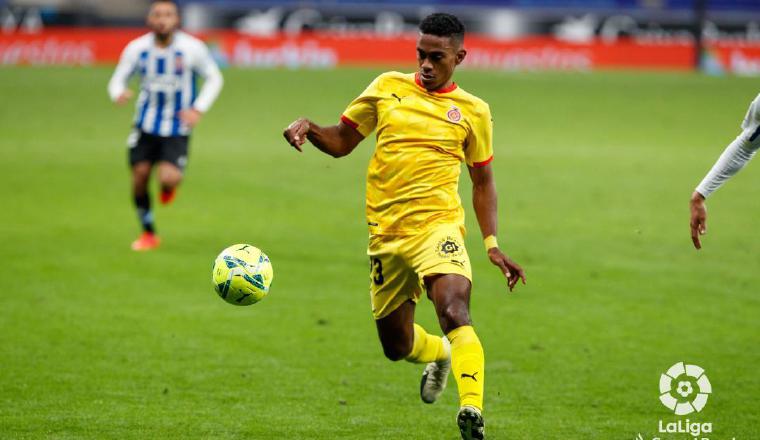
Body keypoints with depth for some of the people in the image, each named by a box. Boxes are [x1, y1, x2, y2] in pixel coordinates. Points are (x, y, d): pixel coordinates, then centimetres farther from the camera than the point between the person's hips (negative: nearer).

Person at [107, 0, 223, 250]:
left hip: (177, 128, -2)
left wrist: (199, 110, -8)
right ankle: (148, 234, 22)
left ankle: (168, 188, 19)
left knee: (169, 178, -22)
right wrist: (118, 94, -20)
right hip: (146, 126, 2)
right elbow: (118, 79, 4)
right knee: (140, 176, 0)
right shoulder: (137, 49, -5)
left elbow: (214, 78, 4)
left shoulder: (192, 48, -9)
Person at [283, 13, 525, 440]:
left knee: (454, 310, -31)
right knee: (397, 346, 13)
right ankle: (440, 353, 47)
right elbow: (341, 142, 14)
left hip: (437, 224, -3)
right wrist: (307, 127, -8)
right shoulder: (387, 88, 8)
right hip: (386, 233, 3)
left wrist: (493, 245, 3)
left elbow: (483, 182, 13)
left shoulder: (472, 111, 5)